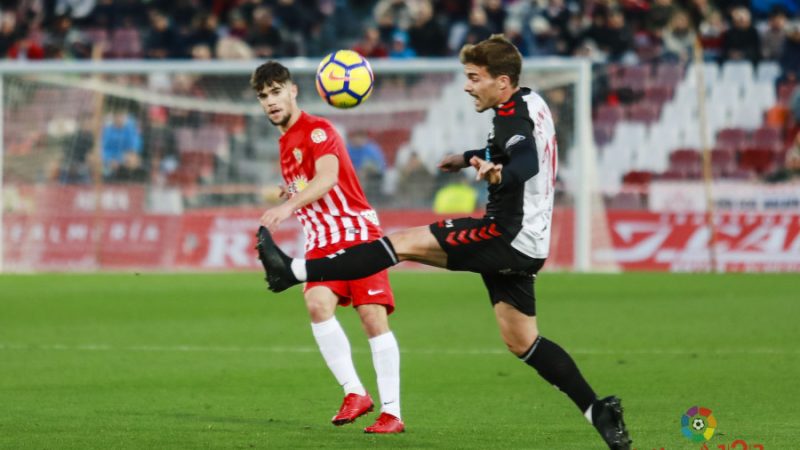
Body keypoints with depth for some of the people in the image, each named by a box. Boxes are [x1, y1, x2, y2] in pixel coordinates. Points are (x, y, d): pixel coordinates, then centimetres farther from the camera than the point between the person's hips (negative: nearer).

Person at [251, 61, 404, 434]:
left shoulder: (316, 130, -7)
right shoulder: (285, 145, 18)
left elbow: (327, 177, -26)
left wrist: (290, 205, -38)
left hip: (357, 234, -6)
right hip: (321, 244, 6)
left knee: (373, 316, -10)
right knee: (318, 304, -21)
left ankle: (392, 412, -6)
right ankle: (355, 394, -17)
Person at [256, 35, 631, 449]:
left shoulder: (512, 113, -15)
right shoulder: (530, 104, 15)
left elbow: (528, 162, -35)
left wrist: (500, 176, -57)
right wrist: (472, 158, 50)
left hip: (507, 236, -10)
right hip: (524, 243, 10)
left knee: (403, 242, -12)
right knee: (521, 342, 13)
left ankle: (292, 271, -15)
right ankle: (601, 413, 10)